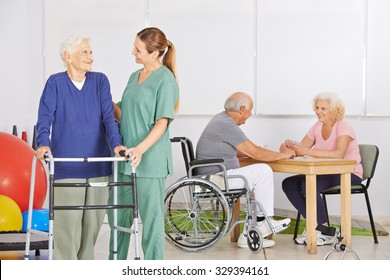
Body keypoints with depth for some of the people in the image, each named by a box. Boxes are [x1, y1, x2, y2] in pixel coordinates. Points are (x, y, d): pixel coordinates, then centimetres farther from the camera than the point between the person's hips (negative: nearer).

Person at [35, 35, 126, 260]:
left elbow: (108, 116, -3)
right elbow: (45, 118, -8)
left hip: (98, 164, 3)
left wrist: (116, 144, -20)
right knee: (68, 222, -5)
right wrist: (44, 144, -26)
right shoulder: (56, 83, 0)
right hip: (66, 165, -3)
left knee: (93, 221, 9)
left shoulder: (100, 81, 5)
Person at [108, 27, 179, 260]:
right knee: (119, 216, 14)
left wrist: (141, 149, -27)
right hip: (126, 159, 8)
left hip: (150, 160, -8)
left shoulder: (165, 79, -10)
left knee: (151, 219, 0)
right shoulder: (134, 77, 14)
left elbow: (162, 122, -15)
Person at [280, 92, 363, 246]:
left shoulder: (343, 126, -13)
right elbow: (301, 149, 0)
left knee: (308, 184, -30)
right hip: (326, 173, 8)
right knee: (288, 184, -11)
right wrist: (289, 148, -24)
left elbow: (339, 154, -31)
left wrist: (308, 151, -38)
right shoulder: (317, 126, 9)